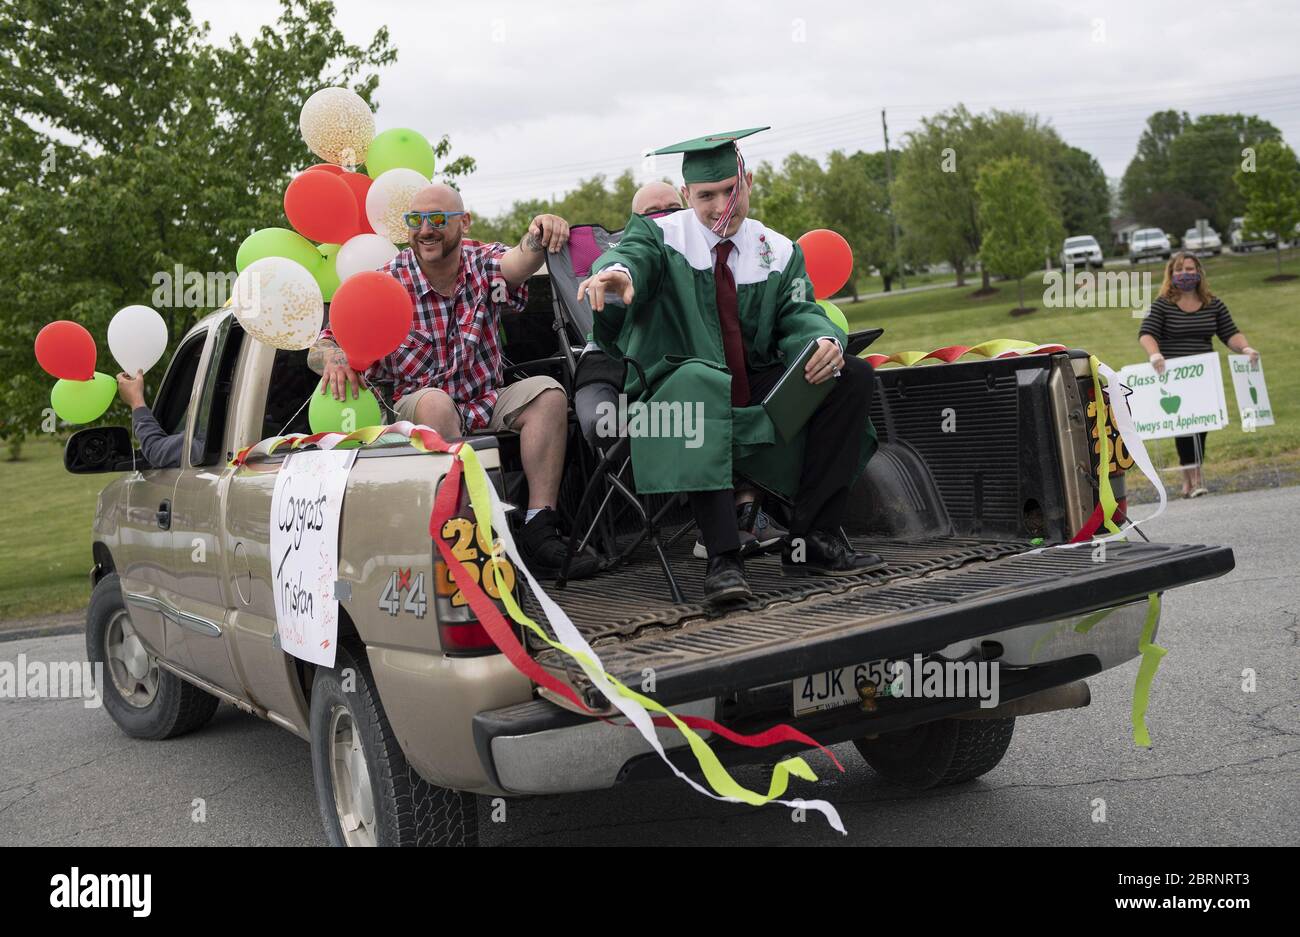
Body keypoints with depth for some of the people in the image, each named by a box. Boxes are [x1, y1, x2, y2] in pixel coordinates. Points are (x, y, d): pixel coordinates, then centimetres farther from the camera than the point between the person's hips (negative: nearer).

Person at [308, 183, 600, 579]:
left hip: (485, 405, 3)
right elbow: (319, 349, -9)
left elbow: (516, 263, -29)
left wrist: (540, 236, -53)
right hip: (417, 411, -3)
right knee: (436, 402, -34)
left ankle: (538, 531, -28)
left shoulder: (482, 262, -4)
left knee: (547, 391, -20)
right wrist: (333, 357, -34)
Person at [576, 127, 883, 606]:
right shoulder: (659, 235, -1)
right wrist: (616, 272, -50)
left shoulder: (779, 252, 9)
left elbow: (798, 314, -2)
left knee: (854, 377, -13)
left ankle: (811, 539, -17)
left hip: (759, 394, 5)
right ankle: (722, 558, -45)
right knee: (698, 378, -39)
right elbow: (633, 254, -23)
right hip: (679, 392, -5)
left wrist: (824, 340, -28)